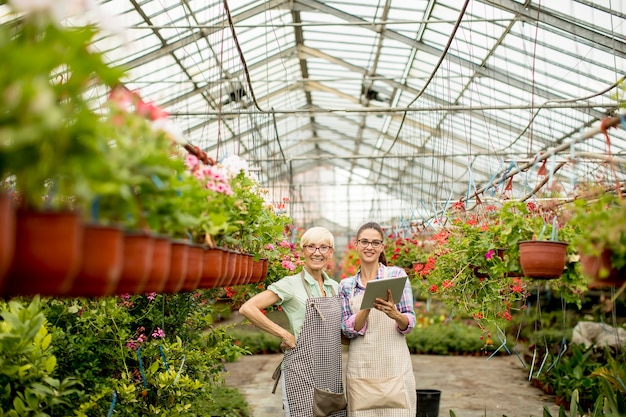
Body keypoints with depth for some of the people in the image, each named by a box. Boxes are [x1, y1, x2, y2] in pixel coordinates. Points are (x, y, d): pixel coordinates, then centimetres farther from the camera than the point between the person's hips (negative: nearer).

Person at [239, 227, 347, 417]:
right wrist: (284, 334, -15)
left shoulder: (335, 287, 10)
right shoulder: (291, 284, -8)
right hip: (302, 372, -6)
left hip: (332, 373, 6)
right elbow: (247, 309, -16)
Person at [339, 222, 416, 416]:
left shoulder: (397, 274, 2)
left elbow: (409, 324, -2)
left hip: (395, 367, -1)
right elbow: (348, 330, -1)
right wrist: (368, 306, -18)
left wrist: (393, 314, -25)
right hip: (360, 369, 2)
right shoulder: (346, 285, 8)